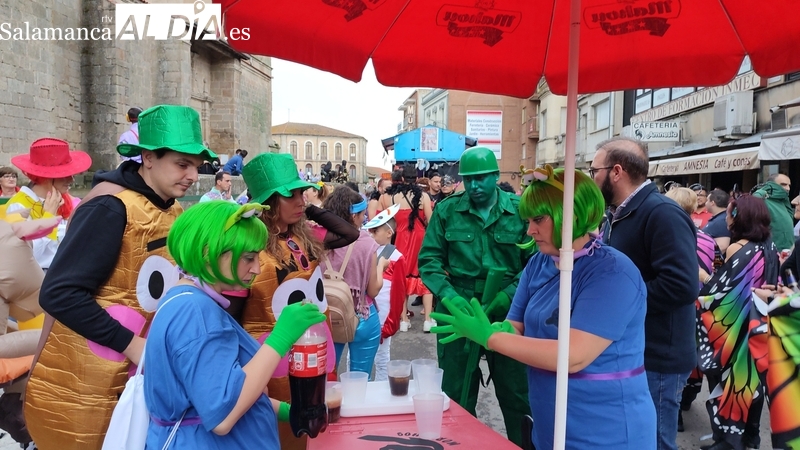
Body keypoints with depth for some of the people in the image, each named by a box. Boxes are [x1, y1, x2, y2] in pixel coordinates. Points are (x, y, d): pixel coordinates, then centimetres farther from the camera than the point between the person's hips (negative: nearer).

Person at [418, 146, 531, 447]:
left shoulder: (520, 210, -2)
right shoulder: (446, 211, 0)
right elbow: (429, 259, 0)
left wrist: (508, 296, -15)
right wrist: (448, 296, -14)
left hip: (508, 314, 0)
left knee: (516, 393, 13)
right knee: (457, 395, 13)